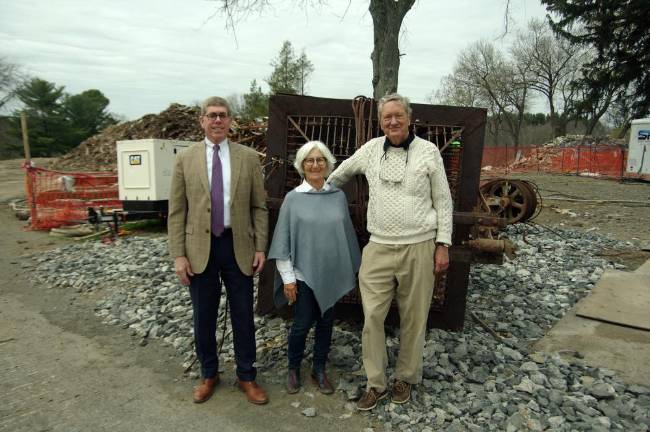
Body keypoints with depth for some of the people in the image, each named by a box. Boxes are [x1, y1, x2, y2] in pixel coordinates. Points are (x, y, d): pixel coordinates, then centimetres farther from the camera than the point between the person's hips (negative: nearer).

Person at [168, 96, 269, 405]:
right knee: (204, 317, 13)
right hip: (200, 247, 0)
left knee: (243, 315, 9)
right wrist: (178, 255, -4)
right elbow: (176, 212, 1)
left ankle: (246, 376, 29)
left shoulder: (248, 157, 2)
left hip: (238, 246, 0)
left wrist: (260, 247, -2)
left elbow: (259, 207, 3)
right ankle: (209, 374, 35)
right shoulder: (185, 159, 2)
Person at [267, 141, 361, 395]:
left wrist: (353, 267, 10)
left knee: (326, 322, 13)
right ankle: (293, 368, 31)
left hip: (332, 274, 3)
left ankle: (319, 369, 33)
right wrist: (287, 277, -8)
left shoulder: (338, 196, 2)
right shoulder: (293, 198, -6)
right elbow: (283, 240, -5)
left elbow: (347, 233, 8)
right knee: (302, 324, 5)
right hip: (304, 274, -2)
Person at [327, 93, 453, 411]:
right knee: (372, 316, 1)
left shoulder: (428, 151, -1)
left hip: (418, 247, -1)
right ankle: (376, 383, 20)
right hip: (379, 247, 2)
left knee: (413, 318, 10)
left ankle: (406, 378, 32)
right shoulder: (371, 149, 5)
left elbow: (443, 201, 2)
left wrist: (443, 245, -2)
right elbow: (342, 172, 24)